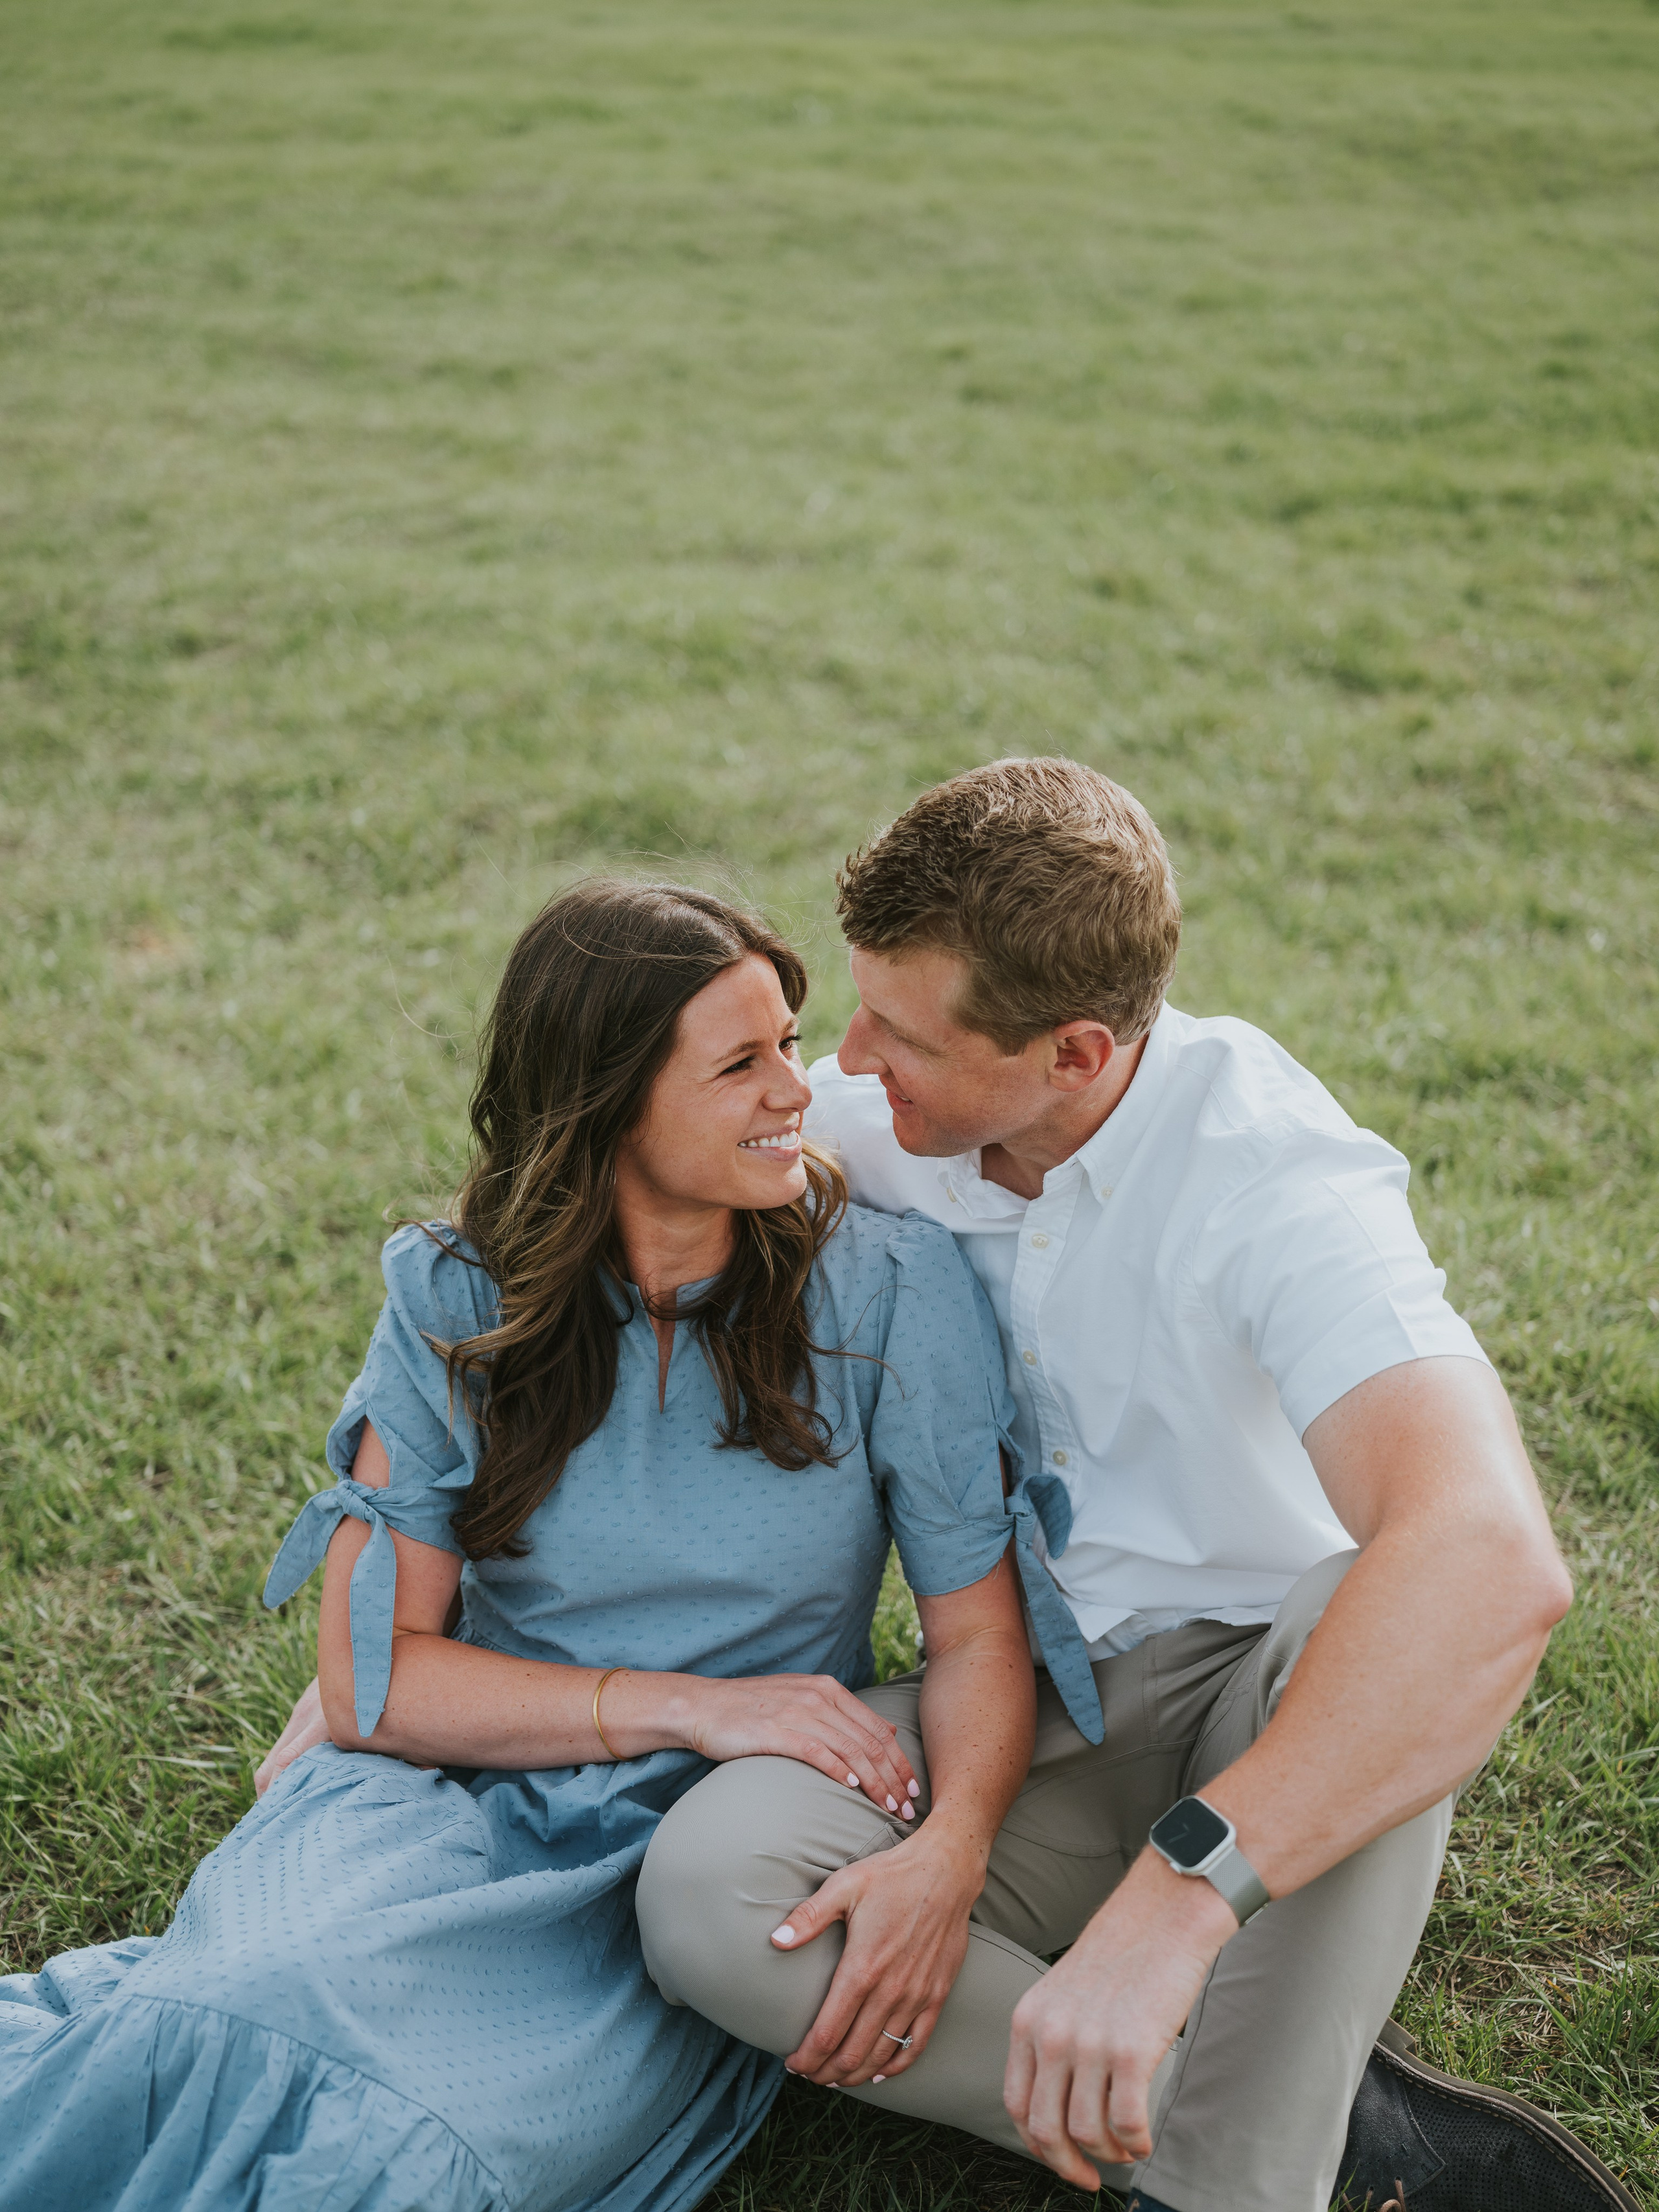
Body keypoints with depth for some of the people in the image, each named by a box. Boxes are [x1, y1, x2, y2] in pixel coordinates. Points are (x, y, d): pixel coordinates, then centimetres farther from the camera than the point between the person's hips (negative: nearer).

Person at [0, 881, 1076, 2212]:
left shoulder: (892, 1291, -4)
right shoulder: (458, 1304, -1)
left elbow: (980, 1639, -2)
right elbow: (372, 1678, -3)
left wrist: (944, 1855, -23)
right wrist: (689, 1706, -15)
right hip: (443, 1803, 1)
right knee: (229, 2050, -32)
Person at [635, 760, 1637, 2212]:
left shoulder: (1272, 1173, -27)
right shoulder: (886, 1123, -9)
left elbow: (1498, 1566, -42)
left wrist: (1173, 1900, -51)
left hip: (1275, 1709, -4)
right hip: (1026, 1711, 5)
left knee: (1384, 1608, -40)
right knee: (708, 1888, -26)